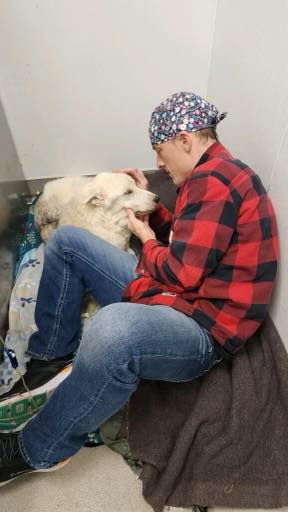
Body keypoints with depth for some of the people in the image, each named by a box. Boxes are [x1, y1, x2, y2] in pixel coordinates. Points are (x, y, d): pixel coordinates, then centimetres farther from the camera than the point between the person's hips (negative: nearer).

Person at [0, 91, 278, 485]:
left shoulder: (214, 178, -17)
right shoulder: (211, 176, 16)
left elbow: (182, 271, -21)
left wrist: (145, 236, -3)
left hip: (202, 329, -10)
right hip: (165, 292, 10)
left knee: (114, 328, -44)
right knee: (66, 240, 7)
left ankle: (37, 451, -13)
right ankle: (53, 356, 8)